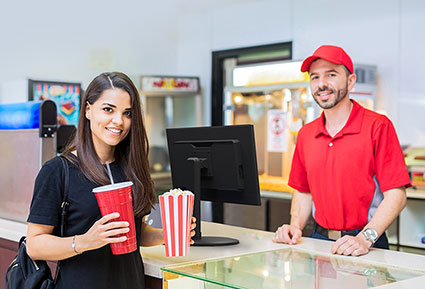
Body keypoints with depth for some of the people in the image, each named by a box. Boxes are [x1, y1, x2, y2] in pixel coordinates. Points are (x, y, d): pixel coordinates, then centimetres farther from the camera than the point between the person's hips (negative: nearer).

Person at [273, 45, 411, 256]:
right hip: (319, 239, 4)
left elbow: (396, 194, -11)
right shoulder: (305, 135, 10)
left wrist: (365, 238, -21)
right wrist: (295, 227, 3)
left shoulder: (378, 126, -6)